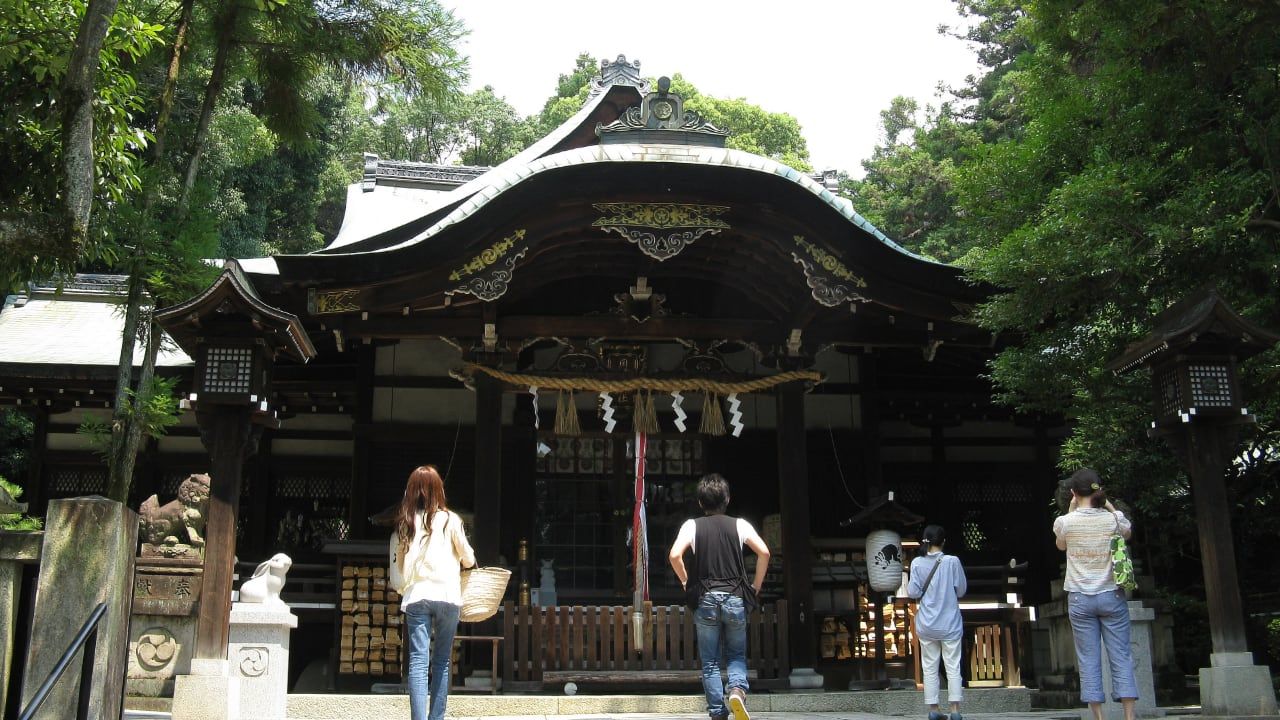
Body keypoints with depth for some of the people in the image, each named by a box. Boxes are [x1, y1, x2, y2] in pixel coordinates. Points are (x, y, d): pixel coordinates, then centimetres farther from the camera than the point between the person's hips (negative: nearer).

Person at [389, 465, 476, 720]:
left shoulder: (403, 524, 7)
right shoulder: (449, 519, 0)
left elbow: (396, 568, 9)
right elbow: (468, 558, 9)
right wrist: (467, 561, 30)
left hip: (415, 597, 1)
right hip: (447, 595, -1)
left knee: (418, 662, -3)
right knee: (441, 661, 9)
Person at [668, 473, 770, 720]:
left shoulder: (692, 525, 2)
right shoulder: (739, 524, 4)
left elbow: (674, 555, -11)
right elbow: (764, 552, -7)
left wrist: (686, 582, 5)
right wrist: (756, 586, 5)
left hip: (705, 600, -1)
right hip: (735, 598, 1)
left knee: (710, 661, 8)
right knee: (736, 655, 14)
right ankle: (737, 689, -14)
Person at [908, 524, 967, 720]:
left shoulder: (917, 563, -6)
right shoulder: (952, 561, -9)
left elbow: (913, 592, -7)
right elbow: (961, 590, -3)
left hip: (927, 624, 1)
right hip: (949, 623, -1)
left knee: (930, 668, 8)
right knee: (953, 667, 4)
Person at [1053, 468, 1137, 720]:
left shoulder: (1064, 522, -6)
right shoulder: (1113, 519, -4)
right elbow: (1127, 532, 21)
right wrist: (1109, 506, 18)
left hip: (1080, 598, -1)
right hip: (1111, 595, 1)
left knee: (1089, 661, 2)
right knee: (1121, 657, 3)